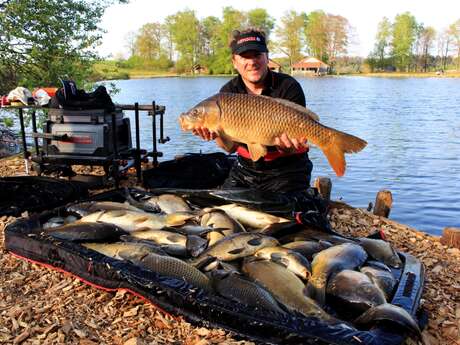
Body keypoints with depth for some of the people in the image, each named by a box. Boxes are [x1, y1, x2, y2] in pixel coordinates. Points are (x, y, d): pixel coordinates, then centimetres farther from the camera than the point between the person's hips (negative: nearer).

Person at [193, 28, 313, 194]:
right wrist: (216, 133, -27)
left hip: (287, 169, -3)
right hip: (245, 169, 4)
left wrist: (288, 146, -38)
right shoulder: (228, 92, -1)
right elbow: (230, 147, -6)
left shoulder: (289, 87, -12)